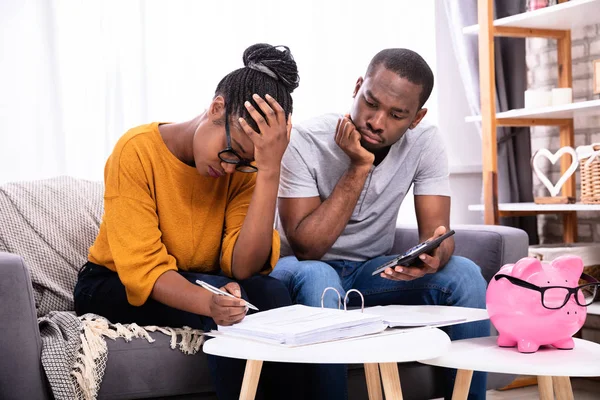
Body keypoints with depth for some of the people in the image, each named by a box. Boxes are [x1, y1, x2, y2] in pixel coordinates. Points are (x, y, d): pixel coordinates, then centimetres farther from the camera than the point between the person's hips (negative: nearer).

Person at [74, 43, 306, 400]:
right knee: (231, 305, -30)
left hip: (195, 285, 4)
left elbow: (245, 267, -23)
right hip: (114, 287, -3)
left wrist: (270, 171, -31)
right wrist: (208, 303, -45)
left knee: (272, 294, -26)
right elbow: (142, 268, -25)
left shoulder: (245, 167, -11)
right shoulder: (138, 151, -21)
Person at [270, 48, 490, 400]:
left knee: (464, 275, -21)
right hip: (306, 270, -3)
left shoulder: (426, 142, -12)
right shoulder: (305, 142, -22)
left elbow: (435, 230, -15)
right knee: (317, 278, -38)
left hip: (373, 270, 3)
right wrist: (358, 168, -30)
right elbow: (305, 248, -24)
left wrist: (433, 255, -40)